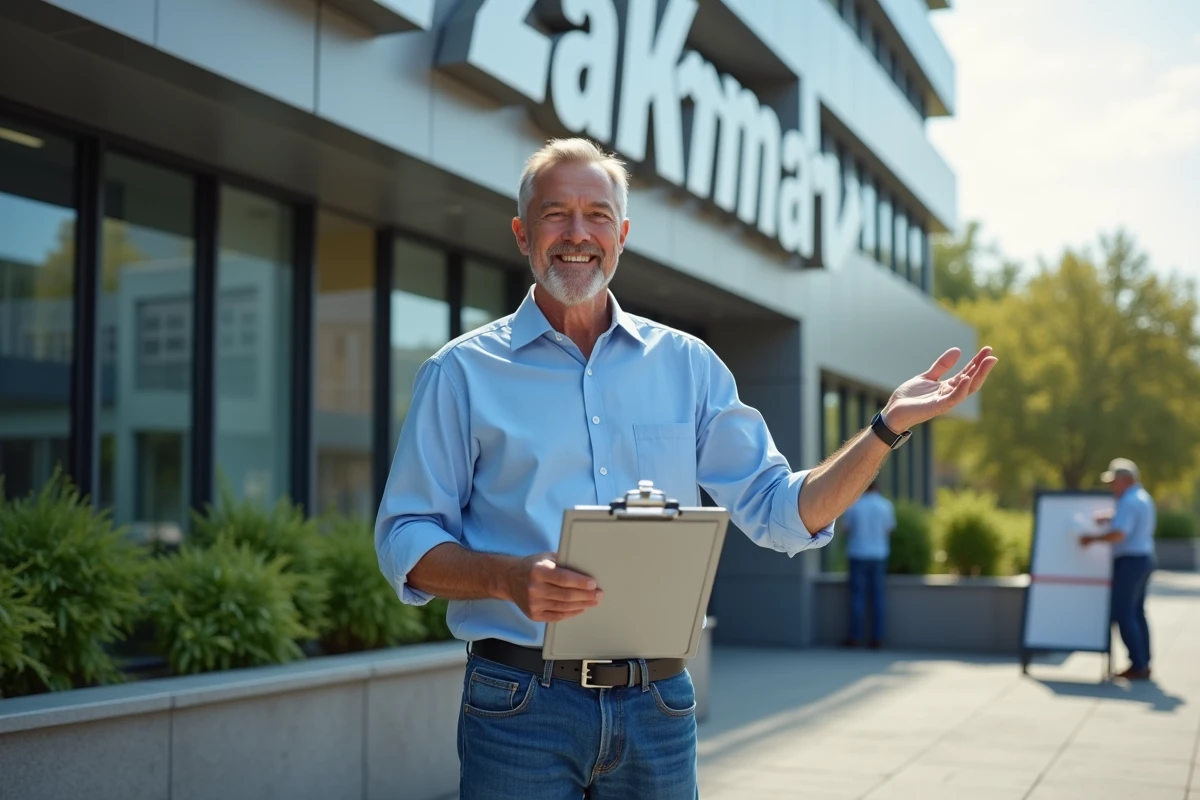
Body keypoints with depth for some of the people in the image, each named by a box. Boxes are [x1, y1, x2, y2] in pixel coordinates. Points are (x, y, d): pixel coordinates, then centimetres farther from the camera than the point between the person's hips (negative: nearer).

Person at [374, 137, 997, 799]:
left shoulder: (687, 365, 9)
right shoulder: (462, 372, 2)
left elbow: (782, 515, 8)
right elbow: (406, 543, -1)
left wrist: (889, 426, -4)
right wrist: (510, 578, -19)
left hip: (659, 706, 3)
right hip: (520, 709, -2)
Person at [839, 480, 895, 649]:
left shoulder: (853, 505, -6)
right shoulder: (886, 505, -1)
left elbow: (845, 530, -1)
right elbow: (889, 529, 3)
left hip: (858, 554, -1)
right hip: (879, 555, 1)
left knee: (857, 595, 3)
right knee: (877, 596, 4)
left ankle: (855, 636, 3)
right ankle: (877, 638, 3)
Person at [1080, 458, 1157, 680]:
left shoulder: (1130, 502, -18)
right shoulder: (1144, 498, 15)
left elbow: (1118, 534, -27)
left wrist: (1093, 538, -15)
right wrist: (1111, 518, 17)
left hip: (1130, 561, -10)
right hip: (1144, 558, 10)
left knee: (1123, 613, -6)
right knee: (1136, 612, 15)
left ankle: (1138, 665, -6)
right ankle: (1143, 663, 18)